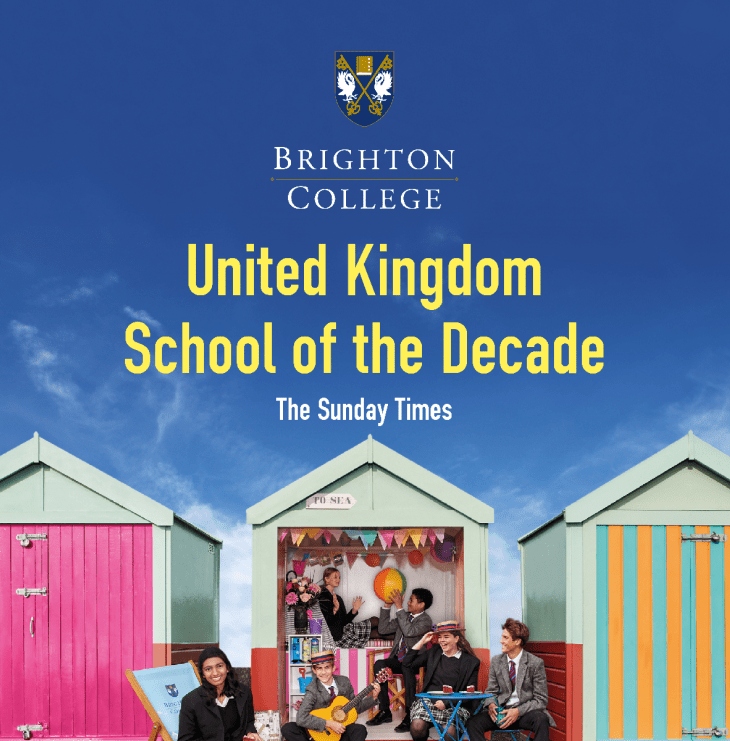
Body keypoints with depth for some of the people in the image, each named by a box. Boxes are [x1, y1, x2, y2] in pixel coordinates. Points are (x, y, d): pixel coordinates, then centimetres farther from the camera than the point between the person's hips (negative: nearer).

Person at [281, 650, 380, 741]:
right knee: (287, 729, -25)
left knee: (360, 730, -30)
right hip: (319, 732, -2)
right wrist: (329, 724, -29)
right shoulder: (312, 690, -14)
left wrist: (373, 697, -3)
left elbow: (355, 707, 11)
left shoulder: (344, 682, -1)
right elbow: (301, 718, -26)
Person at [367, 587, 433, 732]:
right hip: (398, 659, 7)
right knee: (379, 664, -23)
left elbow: (409, 631, -24)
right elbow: (383, 629, 15)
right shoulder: (404, 616, 17)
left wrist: (399, 607, -22)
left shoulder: (425, 620, -6)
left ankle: (410, 715, -37)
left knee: (406, 667, -39)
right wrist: (387, 606, 8)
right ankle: (385, 712, -20)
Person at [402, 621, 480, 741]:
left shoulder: (471, 662, 6)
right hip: (428, 701, 2)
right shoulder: (434, 652, 18)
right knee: (417, 727, -28)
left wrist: (446, 703, -12)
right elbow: (408, 663, 16)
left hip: (454, 705, -2)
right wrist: (422, 642, 12)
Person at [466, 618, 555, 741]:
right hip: (502, 711, 3)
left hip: (526, 712, -3)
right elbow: (491, 691, 16)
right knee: (473, 723, -24)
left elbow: (541, 700, -4)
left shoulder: (536, 663, -4)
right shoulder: (496, 662, 9)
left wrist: (518, 711, -19)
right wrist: (491, 705, -9)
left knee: (541, 720, -38)